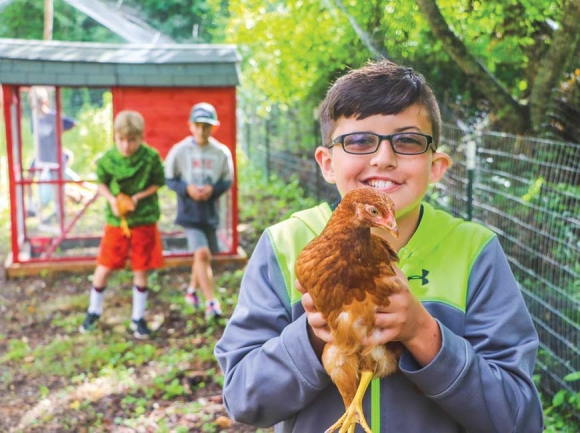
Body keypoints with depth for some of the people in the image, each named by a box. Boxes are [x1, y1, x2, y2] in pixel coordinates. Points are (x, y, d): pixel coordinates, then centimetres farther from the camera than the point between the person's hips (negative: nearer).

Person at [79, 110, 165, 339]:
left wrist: (138, 197, -16)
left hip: (144, 220, -1)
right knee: (104, 268, 7)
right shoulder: (107, 159, -11)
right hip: (115, 221, 1)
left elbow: (158, 183, -2)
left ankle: (138, 318, 23)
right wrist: (112, 200, -14)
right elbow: (101, 184, 4)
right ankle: (93, 311, 31)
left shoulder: (151, 157, -14)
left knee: (141, 271, 6)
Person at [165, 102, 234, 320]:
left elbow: (227, 181, 5)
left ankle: (192, 290, 43)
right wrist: (186, 188, -17)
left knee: (204, 256, 17)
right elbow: (168, 178, 0)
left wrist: (213, 189, -15)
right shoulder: (179, 150, -8)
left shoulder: (222, 152, -4)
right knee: (201, 254, -16)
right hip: (189, 211, -3)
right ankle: (212, 302, -10)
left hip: (210, 211, 3)